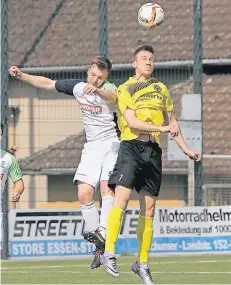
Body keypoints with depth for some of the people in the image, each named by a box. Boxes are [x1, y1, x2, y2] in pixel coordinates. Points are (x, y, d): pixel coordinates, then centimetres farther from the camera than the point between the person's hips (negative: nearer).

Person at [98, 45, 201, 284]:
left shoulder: (160, 88, 19)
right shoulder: (125, 90, 1)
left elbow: (170, 121, 27)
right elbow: (132, 122, -12)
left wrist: (185, 149, 26)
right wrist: (161, 128, -19)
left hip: (153, 150, 5)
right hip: (132, 146, -5)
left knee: (148, 210, 5)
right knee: (122, 197, -21)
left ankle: (142, 263, 11)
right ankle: (109, 253, -23)